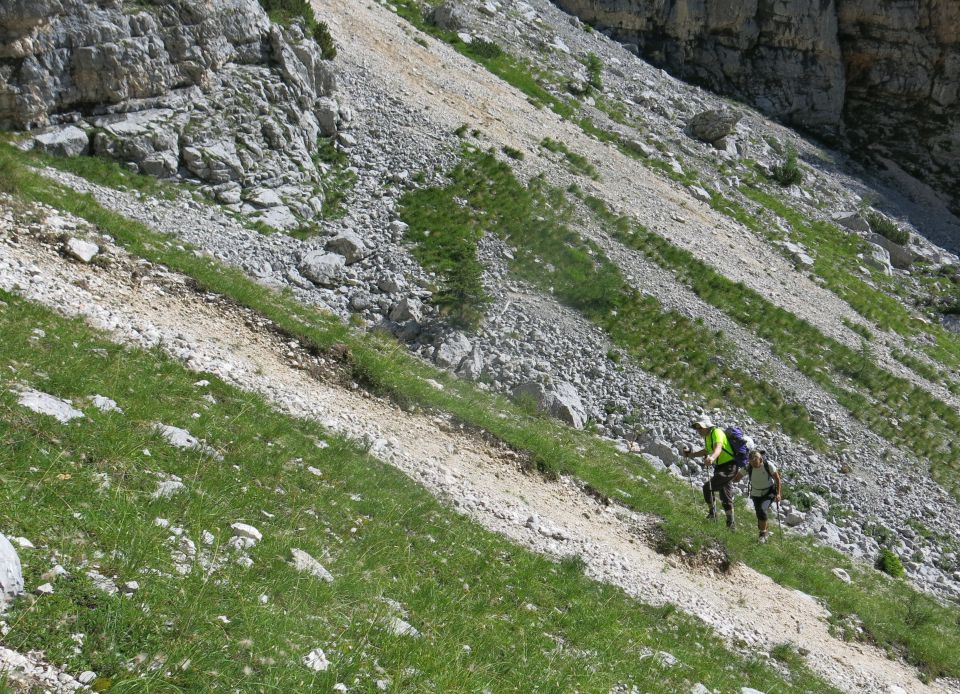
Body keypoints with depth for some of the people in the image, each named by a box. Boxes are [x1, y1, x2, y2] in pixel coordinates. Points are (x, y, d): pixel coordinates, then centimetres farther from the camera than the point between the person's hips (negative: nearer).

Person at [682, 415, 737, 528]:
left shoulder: (716, 432, -18)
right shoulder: (707, 436, 11)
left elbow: (718, 448, -39)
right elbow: (706, 451, 31)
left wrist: (712, 458, -59)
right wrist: (691, 454, 21)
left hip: (728, 467, -10)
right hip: (720, 468, 10)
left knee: (707, 487, -21)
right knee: (725, 497, 16)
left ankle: (712, 513, -7)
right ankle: (730, 523, 26)